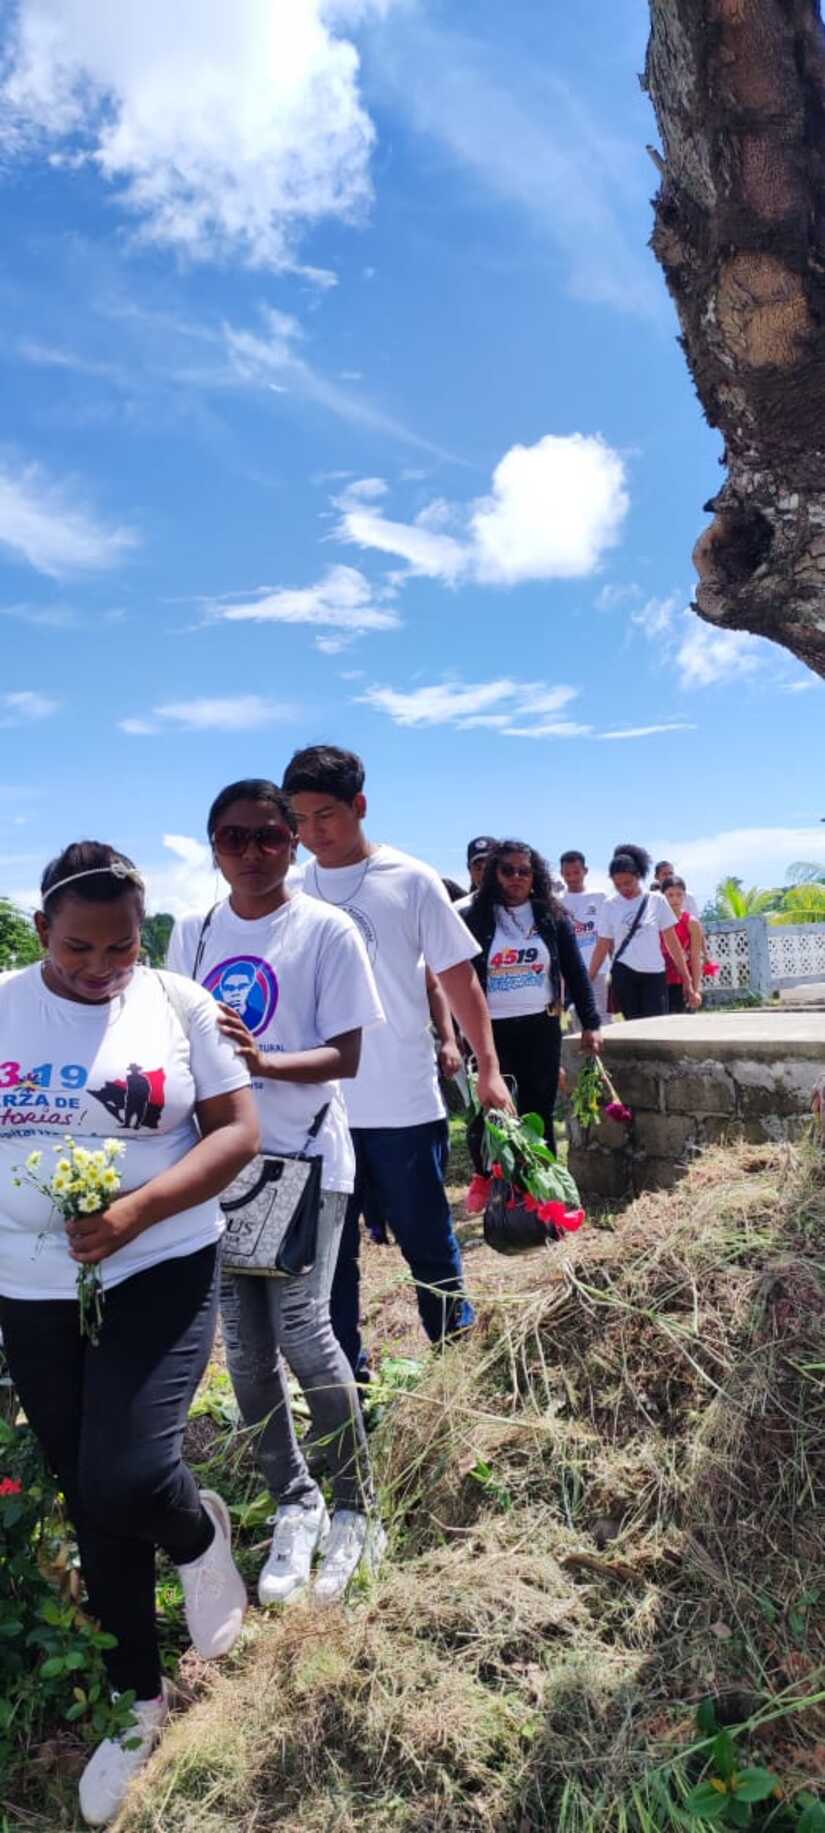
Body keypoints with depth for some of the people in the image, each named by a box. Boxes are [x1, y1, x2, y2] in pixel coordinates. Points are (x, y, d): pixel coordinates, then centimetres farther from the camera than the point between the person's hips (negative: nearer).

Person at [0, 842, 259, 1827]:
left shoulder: (176, 1004, -6)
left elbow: (237, 1131, -7)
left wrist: (137, 1211, -20)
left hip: (160, 1271, -2)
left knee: (126, 1476, -16)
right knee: (90, 1504, 14)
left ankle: (199, 1535, 23)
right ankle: (139, 1701, 39)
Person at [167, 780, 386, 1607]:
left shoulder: (326, 930, -9)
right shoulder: (191, 932, 5)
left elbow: (344, 1056, -11)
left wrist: (263, 1061, -27)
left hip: (304, 1156, -4)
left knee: (301, 1331, -4)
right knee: (243, 1344, 10)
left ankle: (354, 1512, 20)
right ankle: (295, 1506, 30)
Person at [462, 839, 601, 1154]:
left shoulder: (552, 916, 5)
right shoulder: (475, 919, -1)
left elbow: (576, 972, 6)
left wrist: (590, 1023, 1)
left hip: (542, 1027, 2)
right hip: (491, 1030, -1)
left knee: (539, 1114, 10)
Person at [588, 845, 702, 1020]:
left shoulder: (656, 900, -2)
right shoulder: (610, 905, 1)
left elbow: (672, 942, 2)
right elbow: (602, 947, 5)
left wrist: (687, 980, 1)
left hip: (654, 974, -1)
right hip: (623, 975, 1)